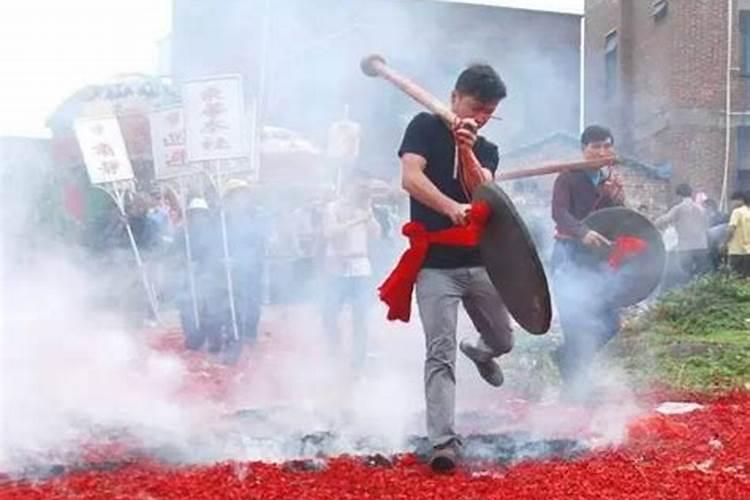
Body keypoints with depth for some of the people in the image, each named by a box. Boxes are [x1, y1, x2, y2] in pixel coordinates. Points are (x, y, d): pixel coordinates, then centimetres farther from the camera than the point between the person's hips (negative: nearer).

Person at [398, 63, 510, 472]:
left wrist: (467, 152, -20)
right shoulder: (426, 127, 0)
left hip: (480, 262, 5)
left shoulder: (487, 150, 14)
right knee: (439, 353, -12)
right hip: (434, 264, -5)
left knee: (502, 341, 19)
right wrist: (451, 207, -32)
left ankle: (479, 352, 54)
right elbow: (411, 178, -17)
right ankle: (444, 441, -11)